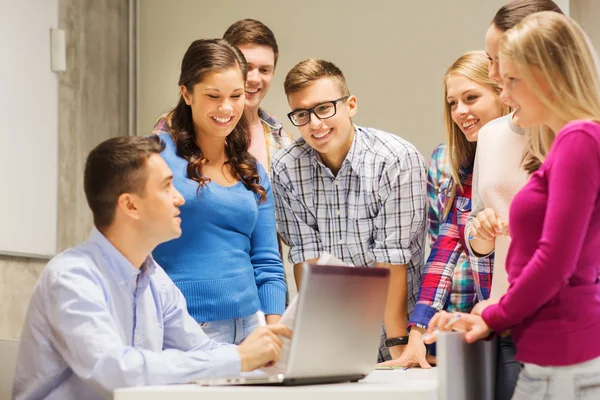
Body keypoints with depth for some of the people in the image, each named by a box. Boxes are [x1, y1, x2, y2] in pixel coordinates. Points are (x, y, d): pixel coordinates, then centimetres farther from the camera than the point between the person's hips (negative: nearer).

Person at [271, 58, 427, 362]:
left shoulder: (398, 160, -12)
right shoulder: (286, 168, -2)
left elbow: (391, 259, -14)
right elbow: (307, 256, -2)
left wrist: (397, 344, -17)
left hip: (399, 322, -3)